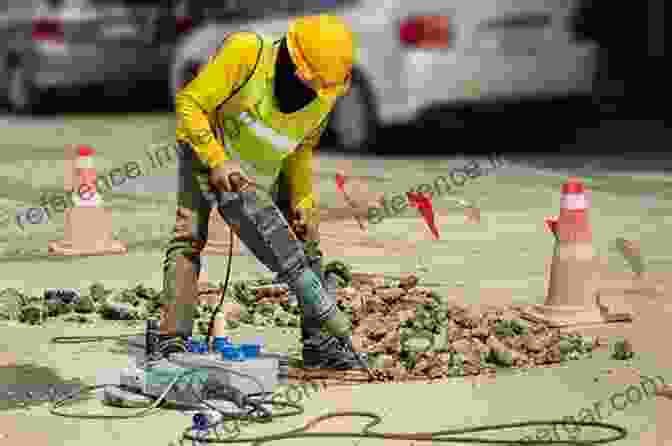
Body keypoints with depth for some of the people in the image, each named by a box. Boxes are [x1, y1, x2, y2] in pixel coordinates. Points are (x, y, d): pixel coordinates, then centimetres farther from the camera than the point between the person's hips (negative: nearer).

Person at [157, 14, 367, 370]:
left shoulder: (326, 92, -15)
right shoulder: (245, 53, -32)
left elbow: (302, 149, 4)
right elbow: (189, 103, -27)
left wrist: (302, 199, -7)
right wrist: (217, 162, -34)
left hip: (266, 173, 5)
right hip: (208, 154, -5)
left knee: (306, 239, 0)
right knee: (188, 237, -18)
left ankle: (319, 340, 6)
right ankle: (173, 339, -20)